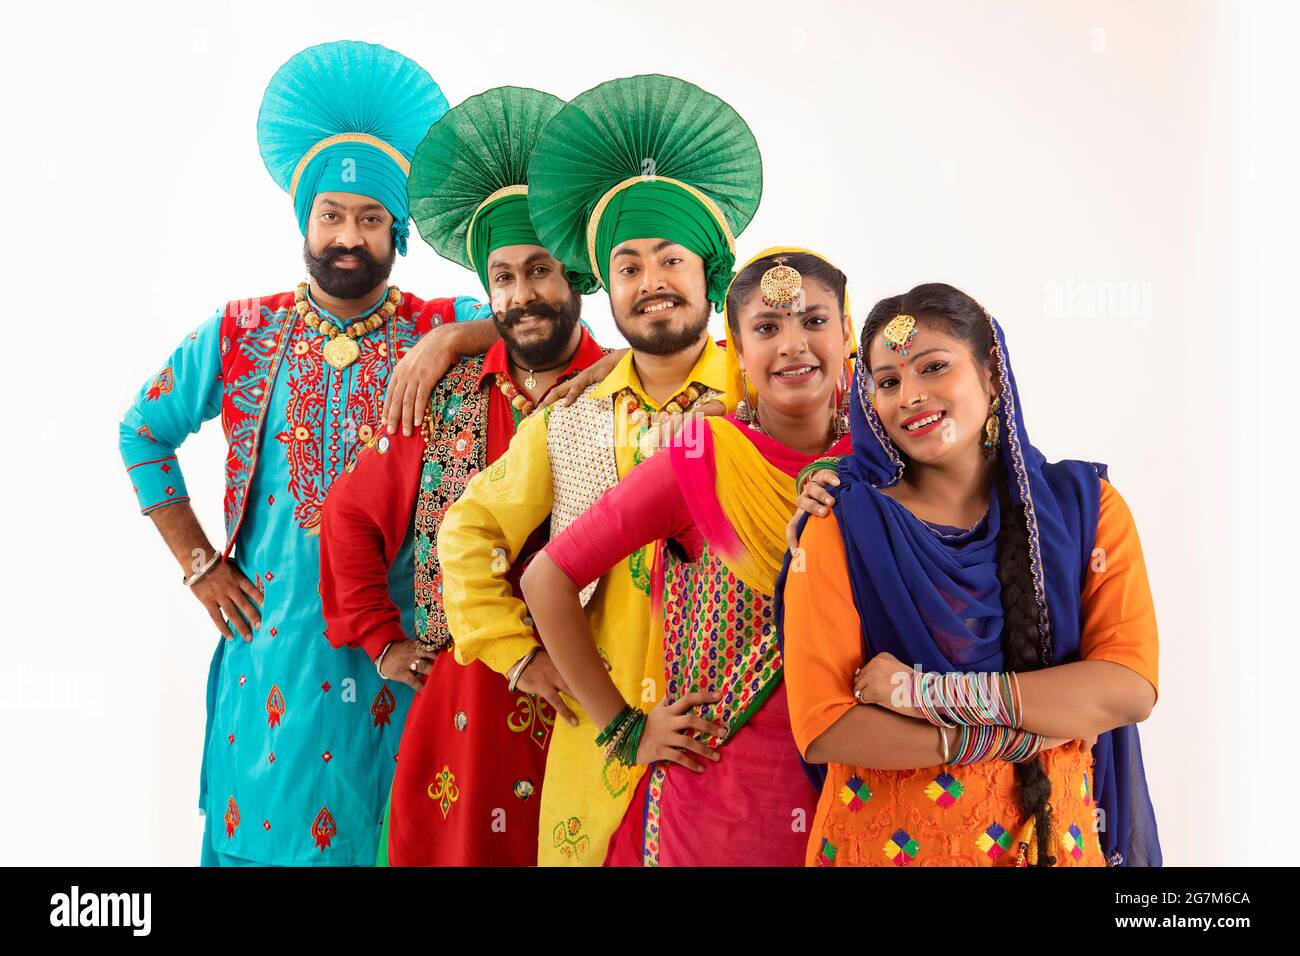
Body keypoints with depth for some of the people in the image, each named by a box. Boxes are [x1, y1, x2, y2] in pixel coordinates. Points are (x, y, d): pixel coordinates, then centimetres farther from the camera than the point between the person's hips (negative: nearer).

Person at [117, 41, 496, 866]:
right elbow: (144, 432, 12)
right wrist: (199, 565, 5)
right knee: (264, 820, 10)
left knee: (388, 827, 10)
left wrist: (451, 339, -24)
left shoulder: (440, 331, -1)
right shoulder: (241, 337, 3)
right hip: (277, 638, 1)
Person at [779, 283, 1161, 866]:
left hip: (1053, 836, 2)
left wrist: (925, 692, -21)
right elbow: (821, 729, -17)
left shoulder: (1084, 504, -4)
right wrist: (1016, 735, -19)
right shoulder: (844, 526, -11)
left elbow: (1131, 687, -14)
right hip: (884, 840, -2)